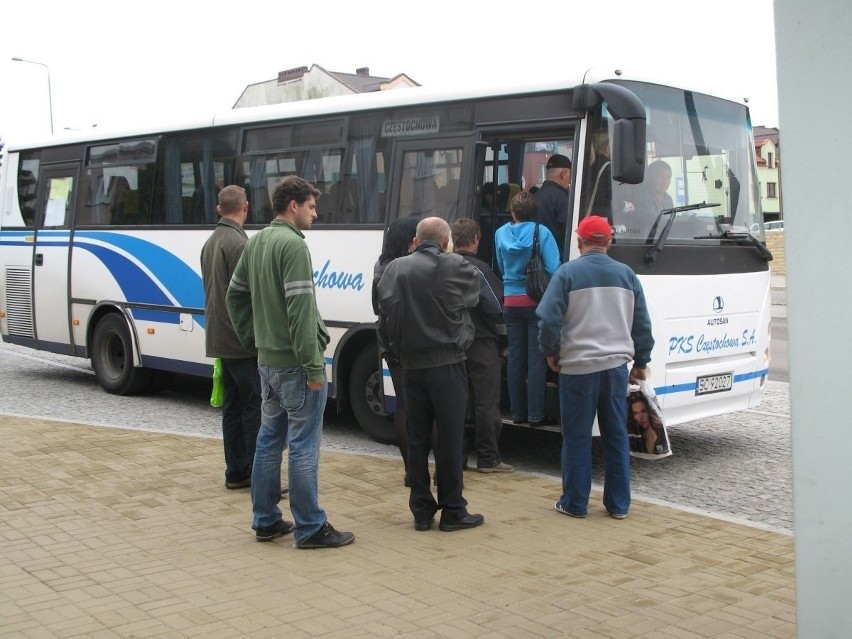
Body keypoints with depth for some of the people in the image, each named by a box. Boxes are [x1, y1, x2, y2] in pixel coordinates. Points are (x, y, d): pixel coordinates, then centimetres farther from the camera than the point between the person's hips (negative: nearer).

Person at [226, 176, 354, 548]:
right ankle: (310, 529, 4)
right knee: (303, 445, -3)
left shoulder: (256, 243, 12)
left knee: (270, 439, 15)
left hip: (267, 360, 9)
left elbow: (235, 295, 18)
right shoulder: (293, 244, -16)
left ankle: (265, 521, 23)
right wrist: (313, 366, -20)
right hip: (294, 363, -9)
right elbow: (300, 309, -22)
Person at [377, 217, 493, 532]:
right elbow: (477, 291, 9)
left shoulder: (396, 269, 2)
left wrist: (391, 349, 12)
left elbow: (385, 311, 2)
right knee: (450, 439, 3)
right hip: (446, 364, -4)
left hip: (411, 365, 4)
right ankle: (452, 511, 9)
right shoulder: (457, 268, -8)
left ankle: (421, 510, 15)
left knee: (417, 438, 10)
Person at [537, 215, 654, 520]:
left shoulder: (567, 273, -6)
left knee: (577, 438, 5)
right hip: (616, 366, 4)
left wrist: (551, 353, 4)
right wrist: (641, 362, 20)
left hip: (577, 367, -3)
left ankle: (575, 503, 12)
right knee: (616, 436, 12)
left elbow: (548, 319, -12)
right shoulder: (627, 275, 7)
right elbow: (642, 324, 10)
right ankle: (618, 504, 17)